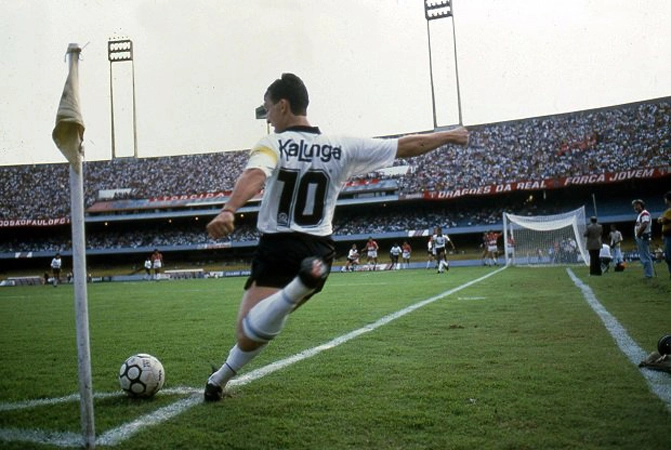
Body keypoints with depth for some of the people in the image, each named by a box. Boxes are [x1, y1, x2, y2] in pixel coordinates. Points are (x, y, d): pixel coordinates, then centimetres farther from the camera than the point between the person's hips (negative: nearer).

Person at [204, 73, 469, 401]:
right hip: (319, 250, 6)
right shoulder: (342, 147, 4)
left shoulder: (271, 144, -6)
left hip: (278, 248, -5)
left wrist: (228, 211, -44)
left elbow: (254, 177, -29)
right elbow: (408, 146, 7)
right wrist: (449, 136, 22)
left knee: (249, 335, -21)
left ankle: (299, 286, -44)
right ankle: (220, 379, 34)